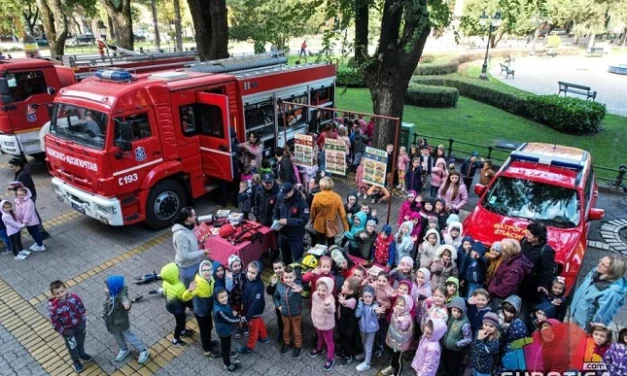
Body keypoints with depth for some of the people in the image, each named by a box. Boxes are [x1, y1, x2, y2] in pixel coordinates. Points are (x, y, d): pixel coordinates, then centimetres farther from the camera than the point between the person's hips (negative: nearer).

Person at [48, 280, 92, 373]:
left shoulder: (74, 297, -25)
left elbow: (82, 309, -8)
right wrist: (63, 332, -10)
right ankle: (75, 360, 51)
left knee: (81, 341, 27)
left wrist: (84, 321, -3)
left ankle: (82, 354, 58)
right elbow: (55, 322, -19)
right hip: (67, 329, -2)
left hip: (79, 324, 2)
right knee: (72, 345, 22)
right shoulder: (53, 307, -32)